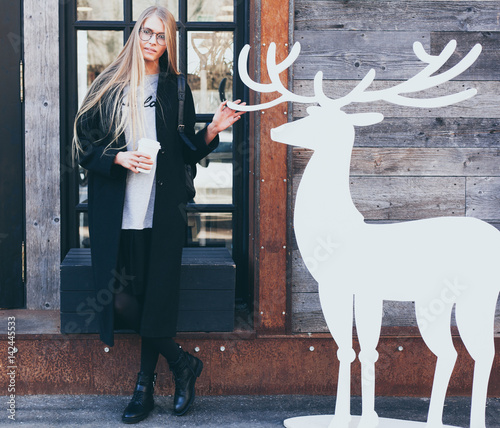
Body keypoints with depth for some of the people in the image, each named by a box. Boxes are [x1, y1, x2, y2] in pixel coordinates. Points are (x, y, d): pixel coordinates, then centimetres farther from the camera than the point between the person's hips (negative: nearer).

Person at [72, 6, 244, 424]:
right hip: (116, 213, 0)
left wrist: (213, 131, -5)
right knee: (120, 300, -5)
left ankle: (145, 387, 17)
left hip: (161, 213, 0)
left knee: (156, 298, 0)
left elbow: (187, 153, 11)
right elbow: (84, 144, 6)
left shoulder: (176, 90, 9)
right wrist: (118, 158, -11)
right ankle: (181, 363, 14)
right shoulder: (108, 86, 6)